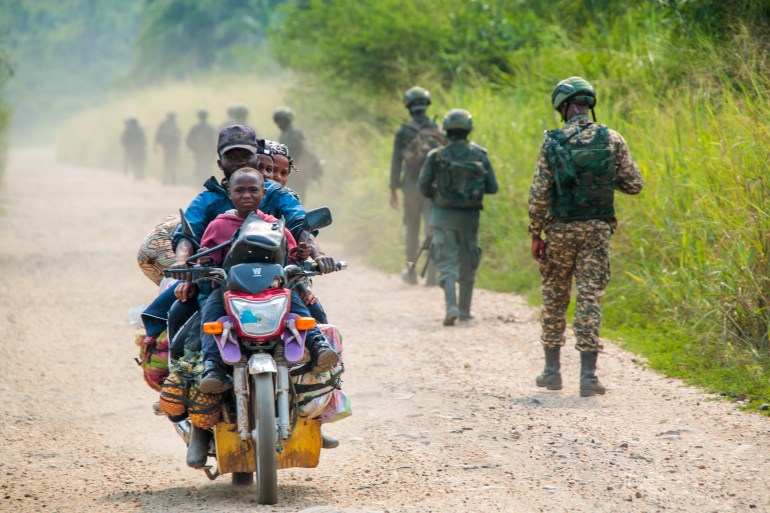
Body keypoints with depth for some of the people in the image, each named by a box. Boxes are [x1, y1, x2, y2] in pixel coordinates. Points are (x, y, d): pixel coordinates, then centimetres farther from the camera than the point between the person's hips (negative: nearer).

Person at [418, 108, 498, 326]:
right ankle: (465, 310, 24)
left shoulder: (437, 156, -6)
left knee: (447, 264, 0)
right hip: (469, 216, 1)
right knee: (468, 266, 17)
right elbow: (492, 187, -1)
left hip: (443, 216, -1)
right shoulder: (479, 155, -3)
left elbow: (423, 186, -4)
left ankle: (451, 307, -20)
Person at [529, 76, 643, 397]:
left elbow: (539, 194, -6)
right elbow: (633, 185, 0)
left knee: (554, 298, 14)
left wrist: (536, 234, 1)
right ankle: (588, 375, -5)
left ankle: (552, 370, 18)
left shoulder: (552, 142, -6)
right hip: (598, 230, 0)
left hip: (560, 230, 0)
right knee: (590, 298, 1)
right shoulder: (612, 140, -3)